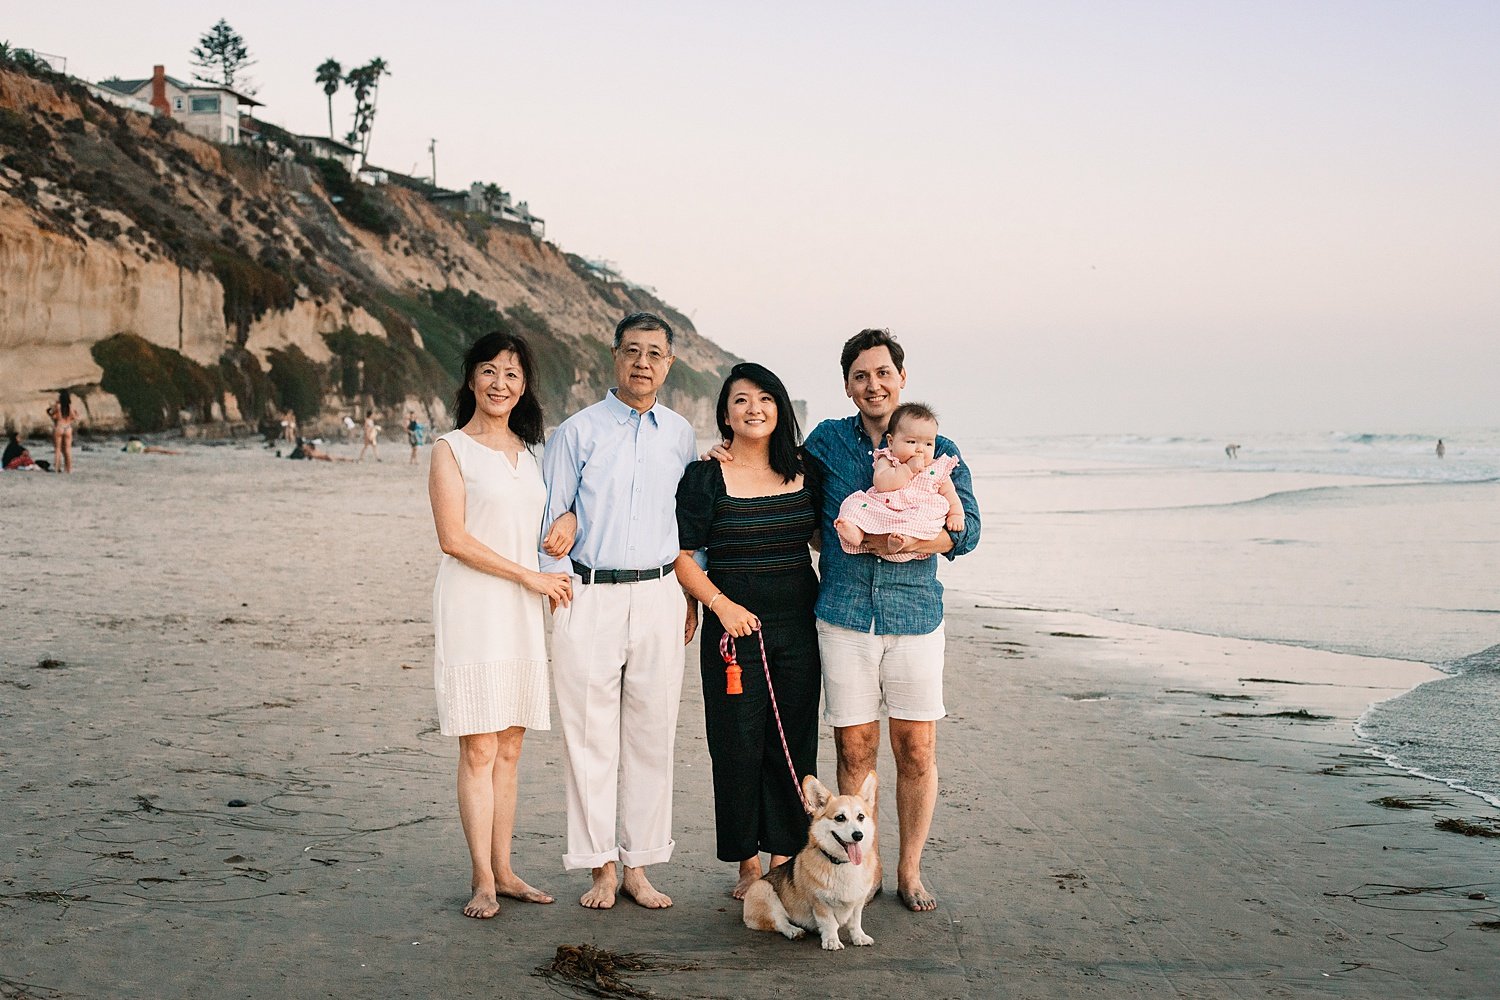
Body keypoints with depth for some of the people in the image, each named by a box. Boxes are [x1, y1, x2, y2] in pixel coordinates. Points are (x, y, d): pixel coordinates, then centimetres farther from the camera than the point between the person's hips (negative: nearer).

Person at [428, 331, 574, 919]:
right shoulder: (452, 449, -2)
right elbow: (454, 538, -10)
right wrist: (528, 576, -11)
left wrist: (550, 581, 7)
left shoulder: (527, 451, 16)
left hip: (523, 612, 5)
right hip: (472, 607, -5)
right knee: (479, 749, -6)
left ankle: (503, 871, 14)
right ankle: (482, 881, 0)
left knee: (509, 748, 7)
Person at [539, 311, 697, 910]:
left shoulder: (679, 434, 11)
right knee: (590, 736, 1)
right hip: (589, 596, -3)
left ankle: (639, 865, 15)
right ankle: (600, 867, 11)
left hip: (658, 596, 3)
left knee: (652, 735, 6)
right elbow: (548, 519, 2)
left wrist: (690, 594, 12)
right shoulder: (578, 432, 1)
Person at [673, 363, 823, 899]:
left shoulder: (803, 472, 7)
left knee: (794, 744, 5)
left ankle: (783, 857, 16)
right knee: (738, 745, 0)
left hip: (799, 627, 3)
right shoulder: (705, 477, -3)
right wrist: (720, 603, -15)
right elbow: (681, 554, -4)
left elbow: (822, 535, 21)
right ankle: (747, 863, 12)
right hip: (735, 624, -3)